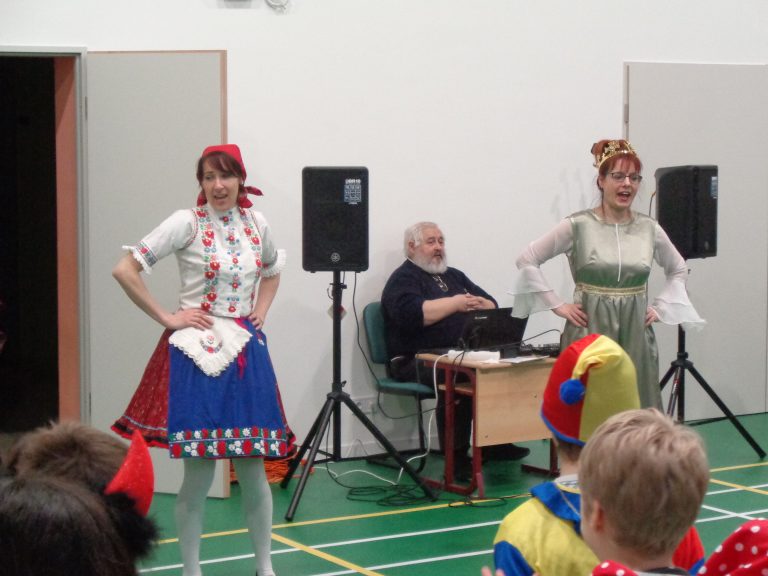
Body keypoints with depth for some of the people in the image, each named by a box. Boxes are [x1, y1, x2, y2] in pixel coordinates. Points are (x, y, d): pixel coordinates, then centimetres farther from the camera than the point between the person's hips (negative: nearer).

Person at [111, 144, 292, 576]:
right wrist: (167, 318, -10)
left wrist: (261, 311, 12)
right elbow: (125, 270, -12)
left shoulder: (257, 224, 7)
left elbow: (273, 272, 28)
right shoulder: (187, 223, -8)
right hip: (198, 352, -4)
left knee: (254, 469, 7)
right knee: (199, 474, -3)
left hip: (247, 352, 4)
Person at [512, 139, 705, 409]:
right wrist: (558, 305, -6)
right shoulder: (578, 225, -4)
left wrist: (660, 308, 10)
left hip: (636, 335, 3)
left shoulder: (649, 228, 7)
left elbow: (678, 270, 23)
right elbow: (527, 260, -2)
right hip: (589, 333, -3)